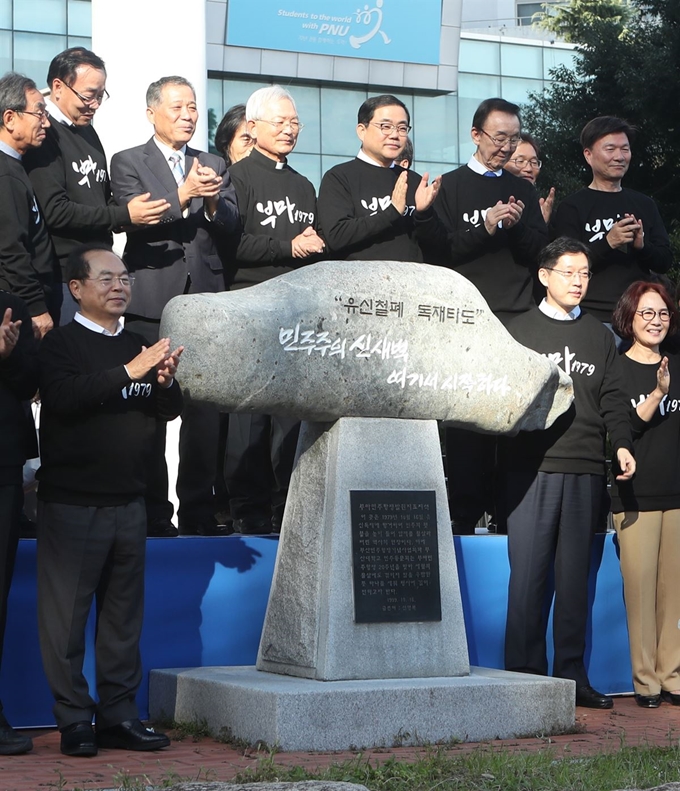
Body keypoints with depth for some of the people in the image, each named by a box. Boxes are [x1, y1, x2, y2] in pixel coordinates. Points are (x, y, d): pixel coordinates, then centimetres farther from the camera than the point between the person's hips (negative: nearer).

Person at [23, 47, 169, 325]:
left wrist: (139, 212, 0)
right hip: (64, 274, -8)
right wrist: (125, 215, -18)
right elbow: (54, 211, -20)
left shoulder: (87, 132, 16)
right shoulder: (44, 134, -12)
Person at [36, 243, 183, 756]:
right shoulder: (61, 344, -2)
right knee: (67, 615, -3)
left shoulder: (140, 346, 16)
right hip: (72, 502, -6)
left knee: (124, 613, 8)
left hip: (128, 502, 6)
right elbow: (63, 397, -20)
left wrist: (167, 382, -9)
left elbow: (169, 413, 13)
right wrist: (128, 372, -23)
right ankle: (75, 721, 4)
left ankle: (120, 717, 15)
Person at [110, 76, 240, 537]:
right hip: (152, 304, -3)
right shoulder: (128, 163, 7)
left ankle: (199, 511, 8)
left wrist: (213, 202, -12)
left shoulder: (215, 166, 18)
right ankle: (154, 513, 5)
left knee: (205, 412, 1)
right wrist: (183, 195, -18)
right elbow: (135, 221, -7)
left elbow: (233, 228, 8)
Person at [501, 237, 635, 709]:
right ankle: (525, 674, 1)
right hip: (532, 466, -3)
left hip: (586, 470, 3)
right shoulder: (520, 331, 9)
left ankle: (572, 675, 9)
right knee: (528, 572, -4)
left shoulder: (600, 337, 17)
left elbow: (613, 398, 11)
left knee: (576, 575, 5)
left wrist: (622, 444, -2)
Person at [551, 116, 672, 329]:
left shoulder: (644, 205, 14)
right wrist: (608, 243, -21)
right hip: (593, 318, -4)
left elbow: (665, 262, 11)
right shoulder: (572, 207, -1)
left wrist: (642, 246, -10)